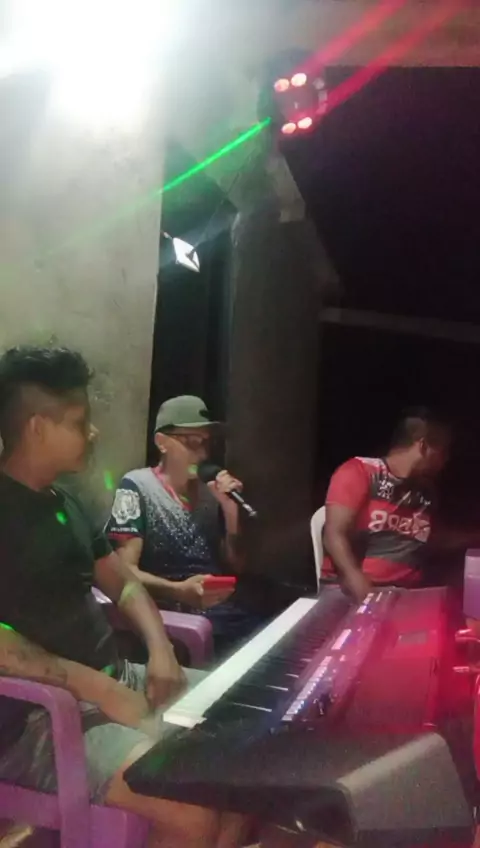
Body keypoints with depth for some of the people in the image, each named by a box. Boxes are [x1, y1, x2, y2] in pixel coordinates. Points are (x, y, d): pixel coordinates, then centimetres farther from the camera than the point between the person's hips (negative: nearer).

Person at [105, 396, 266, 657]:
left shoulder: (209, 491, 16)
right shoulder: (137, 486, -2)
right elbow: (125, 570, -8)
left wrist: (231, 510, 2)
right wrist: (179, 591, -25)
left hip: (225, 610, 6)